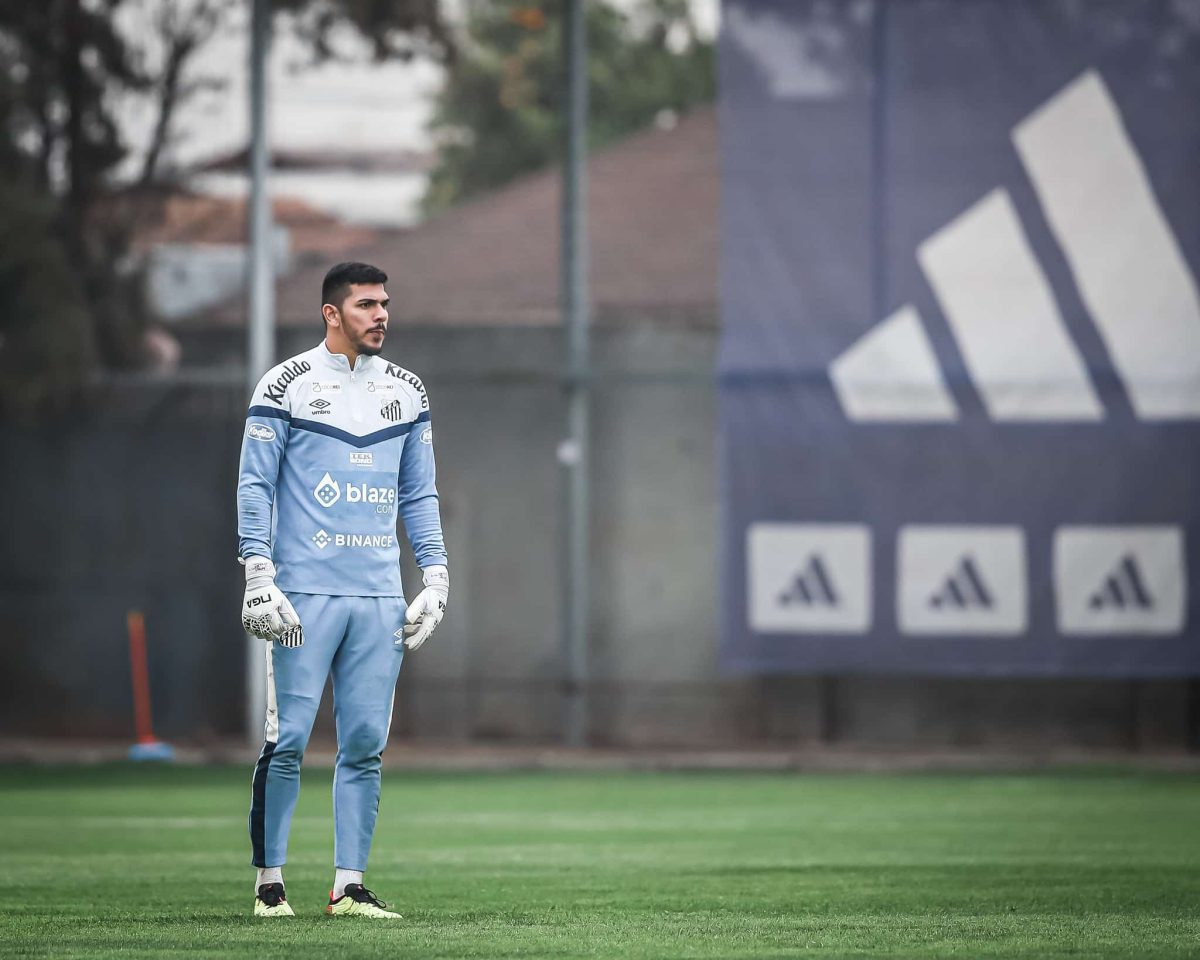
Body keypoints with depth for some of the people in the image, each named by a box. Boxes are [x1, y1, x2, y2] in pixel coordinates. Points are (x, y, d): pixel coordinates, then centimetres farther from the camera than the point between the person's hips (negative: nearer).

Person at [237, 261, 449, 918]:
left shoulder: (406, 391, 14)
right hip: (304, 592, -4)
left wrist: (435, 577, 9)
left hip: (381, 597, 4)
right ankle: (269, 880, 4)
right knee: (288, 740, -6)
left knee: (365, 744, 2)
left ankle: (348, 885, 7)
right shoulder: (287, 386, -1)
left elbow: (419, 494, 18)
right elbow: (256, 487, -3)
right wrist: (259, 580, -11)